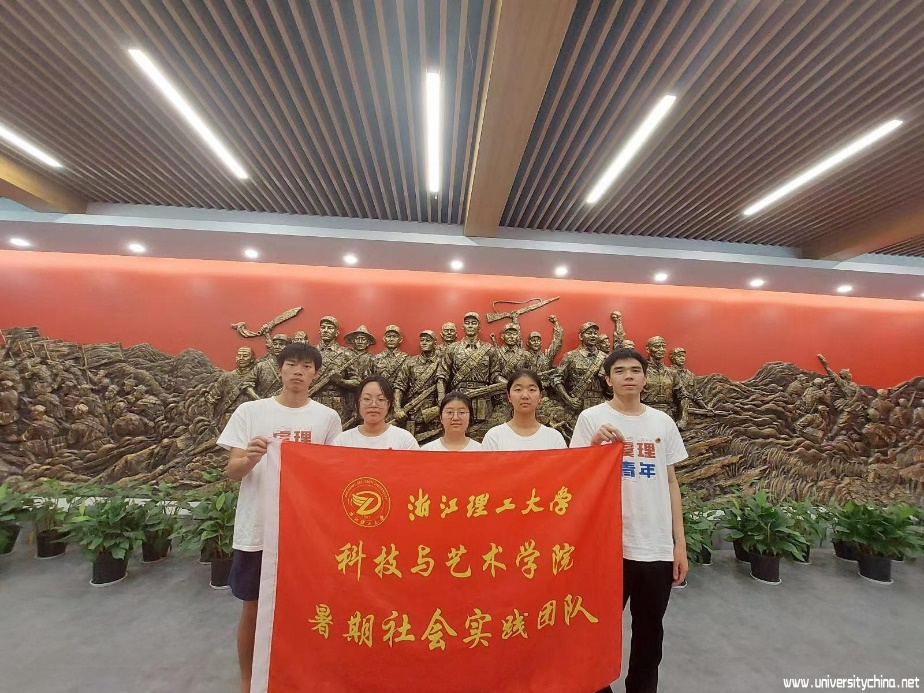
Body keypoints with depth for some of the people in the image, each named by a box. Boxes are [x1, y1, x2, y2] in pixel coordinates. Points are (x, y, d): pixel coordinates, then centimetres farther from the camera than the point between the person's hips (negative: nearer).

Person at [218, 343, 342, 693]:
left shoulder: (328, 417, -1)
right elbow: (230, 471, -3)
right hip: (256, 527, 0)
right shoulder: (250, 411, -3)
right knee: (253, 608, 15)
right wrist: (249, 459, -25)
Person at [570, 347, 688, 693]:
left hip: (657, 546, 3)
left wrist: (680, 543, 8)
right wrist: (595, 444, -24)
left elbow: (671, 483, 9)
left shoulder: (663, 421, 5)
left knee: (650, 632, 19)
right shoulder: (591, 418, -7)